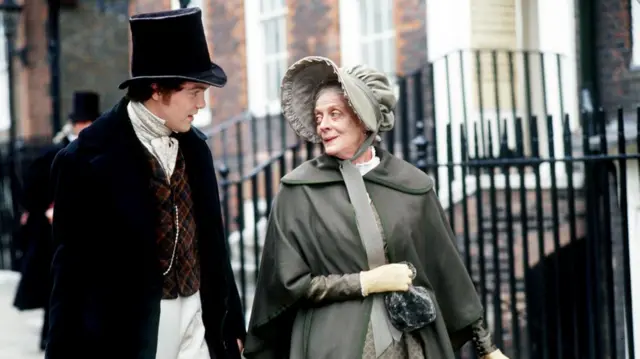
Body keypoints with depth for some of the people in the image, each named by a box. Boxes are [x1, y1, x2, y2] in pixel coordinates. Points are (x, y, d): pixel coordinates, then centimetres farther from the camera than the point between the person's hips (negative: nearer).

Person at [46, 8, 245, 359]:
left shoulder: (195, 146, 6)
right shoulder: (88, 157, -10)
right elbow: (72, 270, -8)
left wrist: (231, 323, 15)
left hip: (198, 319, 5)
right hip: (126, 330, -5)